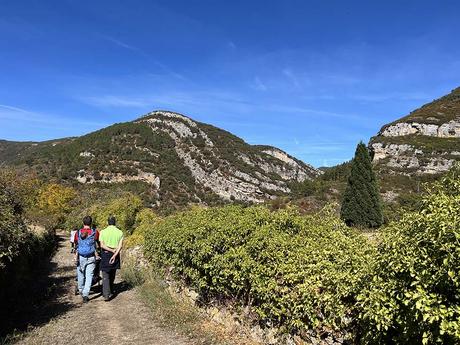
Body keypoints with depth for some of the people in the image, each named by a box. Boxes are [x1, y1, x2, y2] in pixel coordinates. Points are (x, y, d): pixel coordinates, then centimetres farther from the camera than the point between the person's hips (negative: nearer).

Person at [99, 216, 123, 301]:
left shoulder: (103, 232, -3)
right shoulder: (120, 232, 0)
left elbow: (102, 245, -10)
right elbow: (120, 245, -10)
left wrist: (112, 250, -10)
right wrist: (115, 255, -15)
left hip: (105, 255, -2)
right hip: (115, 256, 2)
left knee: (105, 276, 1)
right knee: (112, 275, 18)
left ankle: (106, 294, -8)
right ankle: (110, 292, 31)